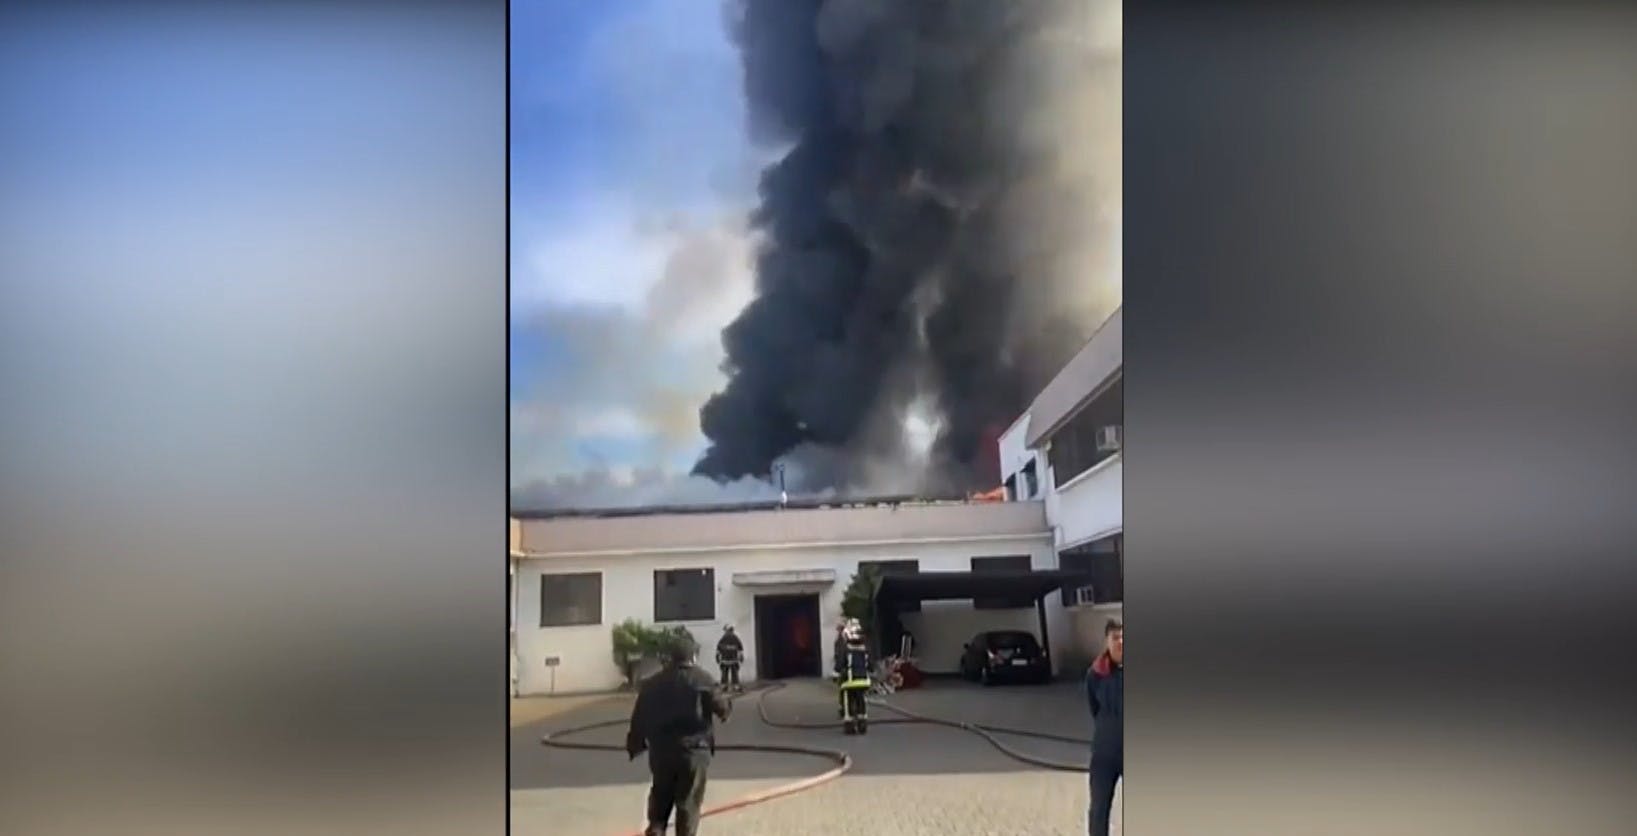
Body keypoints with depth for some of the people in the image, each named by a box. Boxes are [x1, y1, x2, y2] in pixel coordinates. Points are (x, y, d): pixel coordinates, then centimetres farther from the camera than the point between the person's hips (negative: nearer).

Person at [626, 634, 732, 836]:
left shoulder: (653, 683, 7)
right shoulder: (703, 680, -5)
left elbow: (639, 716, 8)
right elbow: (721, 707, -5)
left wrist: (635, 745, 17)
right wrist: (728, 705, 18)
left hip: (661, 750, 4)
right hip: (694, 749, -3)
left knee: (661, 795, 21)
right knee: (689, 801, 5)